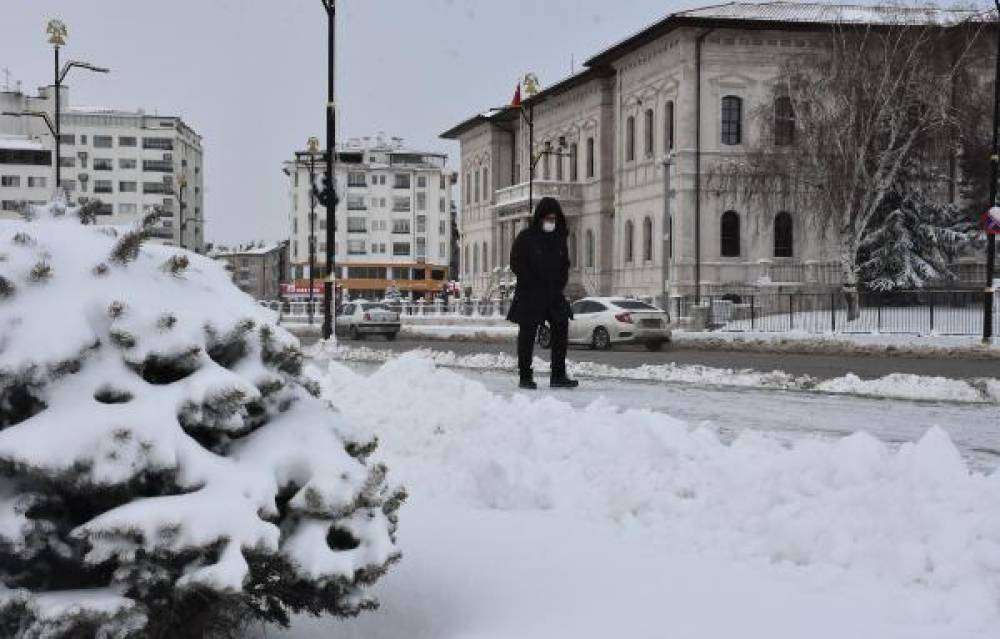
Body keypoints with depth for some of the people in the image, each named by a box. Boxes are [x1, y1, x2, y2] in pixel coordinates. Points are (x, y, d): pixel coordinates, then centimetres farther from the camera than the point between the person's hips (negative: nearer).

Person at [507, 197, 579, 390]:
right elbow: (516, 264, -7)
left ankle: (558, 376, 4)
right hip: (529, 296, -5)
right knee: (527, 335, -1)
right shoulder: (526, 238, -5)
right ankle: (525, 377, 6)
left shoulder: (559, 239, 11)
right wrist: (533, 285, -12)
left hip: (553, 294, 5)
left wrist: (558, 286, 3)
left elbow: (564, 265, 18)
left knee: (560, 331, -1)